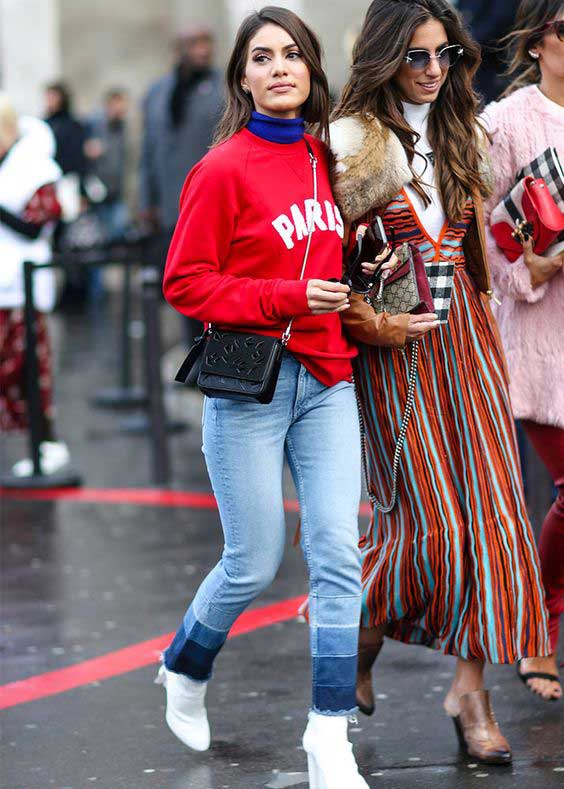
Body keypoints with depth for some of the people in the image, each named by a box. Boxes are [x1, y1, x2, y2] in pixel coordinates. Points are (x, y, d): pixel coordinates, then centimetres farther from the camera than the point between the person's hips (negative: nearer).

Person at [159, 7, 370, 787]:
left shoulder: (323, 161, 10)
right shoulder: (224, 168, -9)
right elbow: (185, 282, -10)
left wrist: (348, 293, 4)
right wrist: (286, 298, -18)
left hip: (327, 382, 5)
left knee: (338, 552, -3)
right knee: (254, 563, 2)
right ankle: (185, 669, 32)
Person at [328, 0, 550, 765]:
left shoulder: (459, 134, 13)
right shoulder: (357, 140, -8)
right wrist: (368, 321, -18)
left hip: (463, 333, 6)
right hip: (397, 343, -6)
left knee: (485, 506, -1)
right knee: (427, 514, -5)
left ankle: (471, 688, 5)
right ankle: (360, 639, 22)